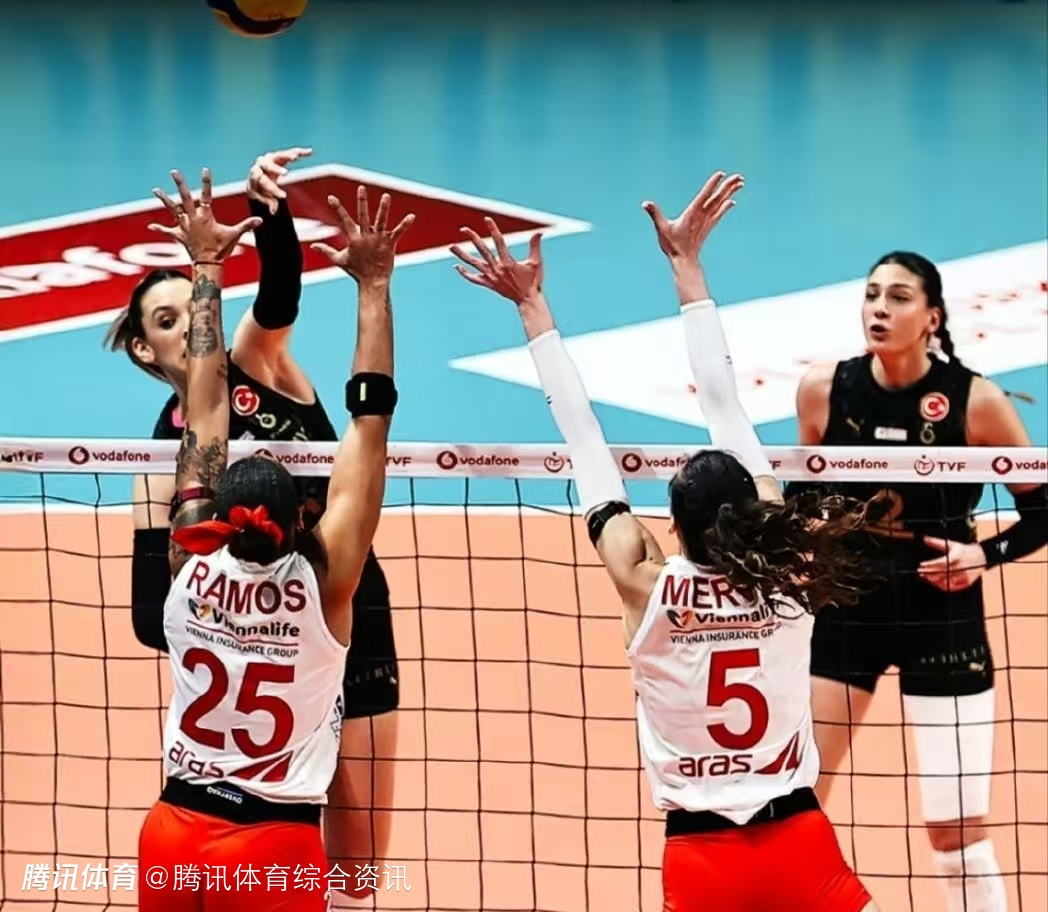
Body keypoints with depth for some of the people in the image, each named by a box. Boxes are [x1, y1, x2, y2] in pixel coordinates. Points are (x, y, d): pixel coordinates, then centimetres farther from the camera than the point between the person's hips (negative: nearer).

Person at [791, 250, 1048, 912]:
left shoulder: (975, 400, -12)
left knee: (959, 835, -3)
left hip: (941, 618, -2)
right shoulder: (825, 391, -5)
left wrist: (988, 554, -17)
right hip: (845, 610, 3)